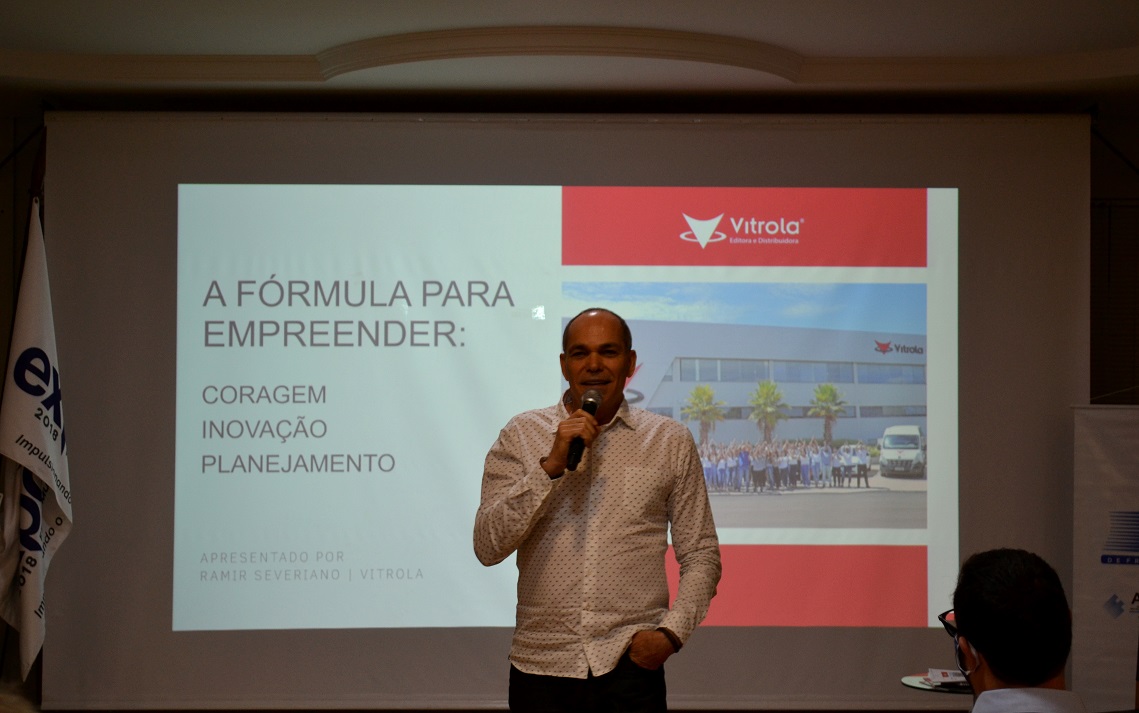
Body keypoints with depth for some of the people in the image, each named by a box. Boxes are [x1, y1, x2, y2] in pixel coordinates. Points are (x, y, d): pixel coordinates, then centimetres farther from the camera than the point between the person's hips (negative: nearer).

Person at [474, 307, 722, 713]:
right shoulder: (520, 436, 5)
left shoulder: (671, 442, 6)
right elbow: (488, 548, -5)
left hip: (631, 664, 0)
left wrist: (672, 632, -7)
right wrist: (551, 465, -13)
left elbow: (700, 555, 8)